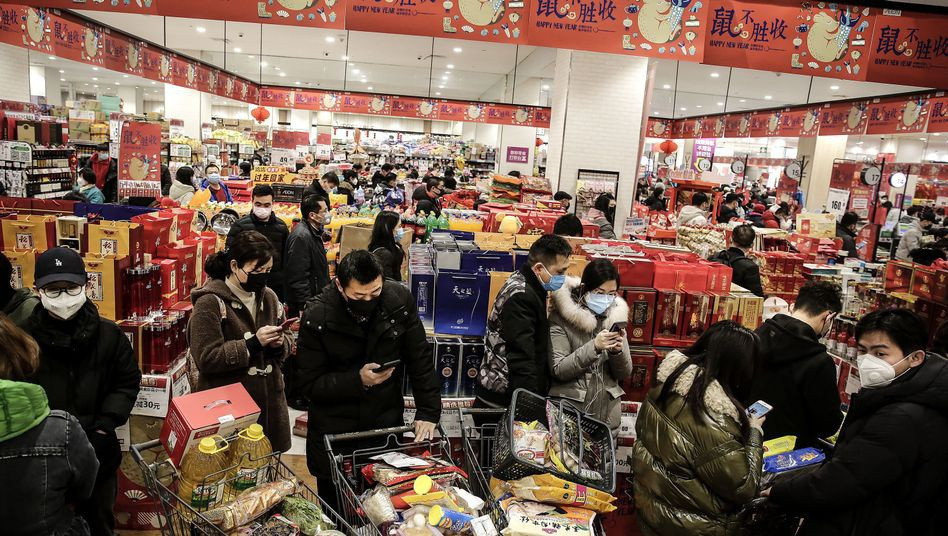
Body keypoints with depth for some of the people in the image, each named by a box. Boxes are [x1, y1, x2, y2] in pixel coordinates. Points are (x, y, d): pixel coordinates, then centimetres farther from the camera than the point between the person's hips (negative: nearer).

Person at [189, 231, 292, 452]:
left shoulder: (268, 297, 7)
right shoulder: (210, 303, -11)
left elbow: (287, 343, 15)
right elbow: (206, 359, -17)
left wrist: (279, 343, -8)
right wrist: (253, 343, -22)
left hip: (269, 401, 6)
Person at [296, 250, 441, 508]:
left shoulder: (399, 299, -11)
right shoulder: (317, 317, -16)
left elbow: (420, 359, -4)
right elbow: (310, 383, -11)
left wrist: (428, 412, -9)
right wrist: (358, 380, -25)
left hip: (387, 423, 2)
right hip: (334, 430, -1)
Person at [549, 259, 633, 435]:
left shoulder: (616, 316, 3)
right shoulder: (561, 318, -10)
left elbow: (625, 374, 4)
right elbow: (558, 370, -15)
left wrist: (618, 351, -16)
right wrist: (594, 346, -26)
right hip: (570, 413, -4)